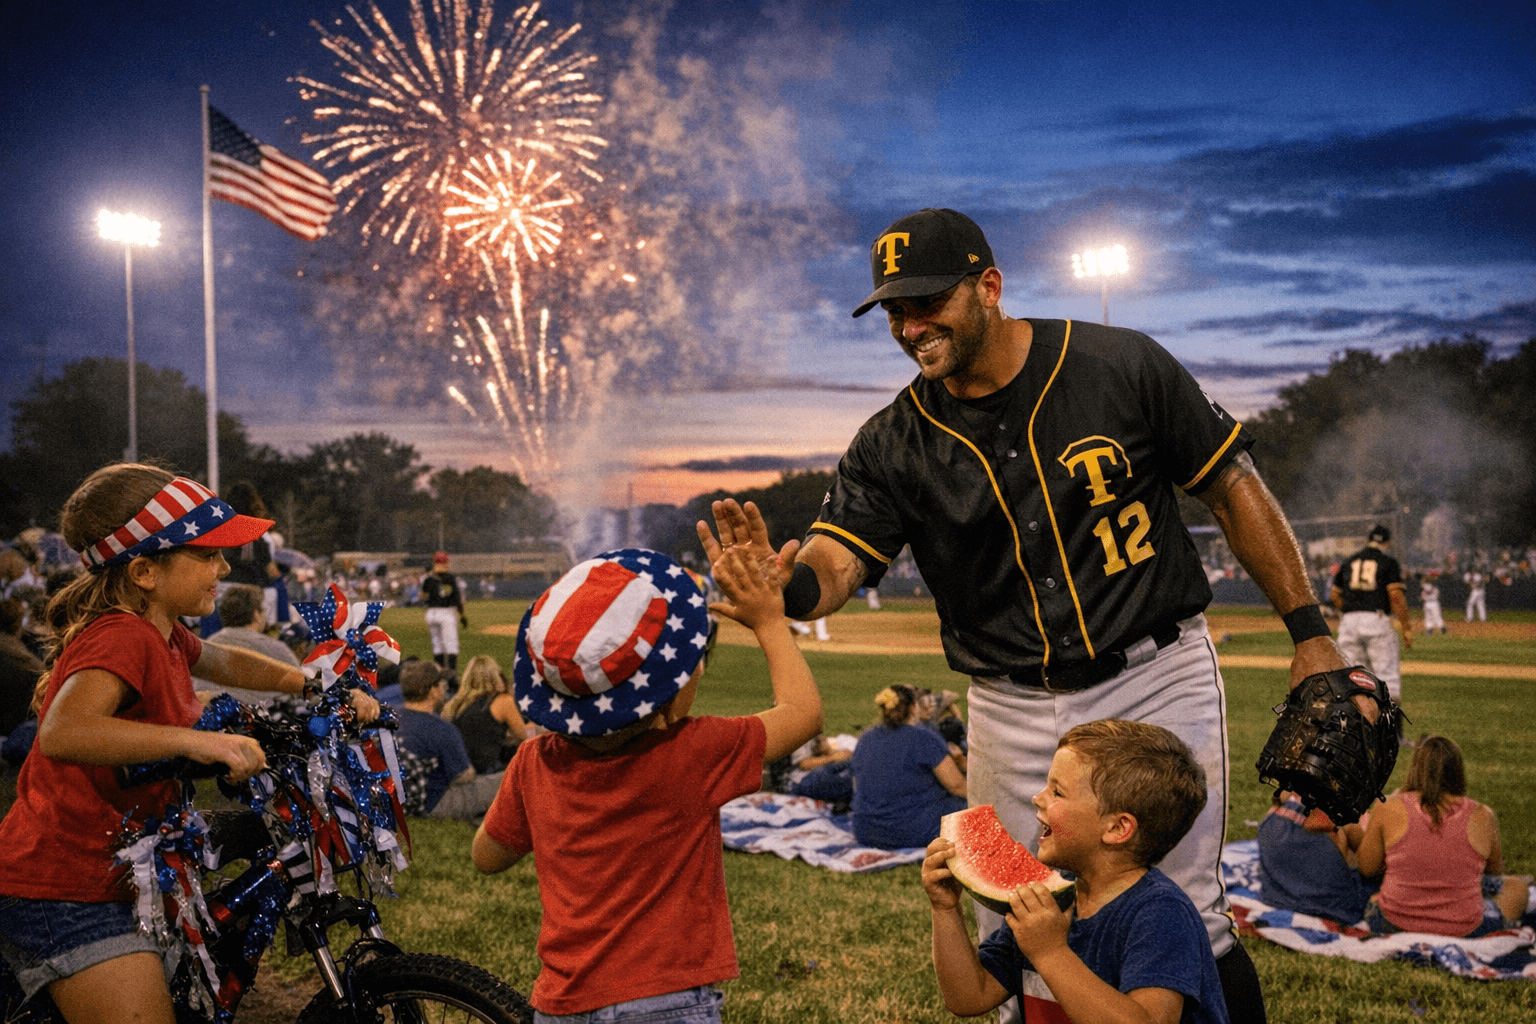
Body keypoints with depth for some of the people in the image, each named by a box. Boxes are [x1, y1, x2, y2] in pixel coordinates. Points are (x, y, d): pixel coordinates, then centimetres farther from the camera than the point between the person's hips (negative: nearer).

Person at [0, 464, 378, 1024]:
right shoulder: (122, 637, -22)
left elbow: (224, 663, 29)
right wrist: (195, 740, -45)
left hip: (107, 877, 10)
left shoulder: (160, 636, 8)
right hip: (59, 892, -10)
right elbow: (63, 732, -40)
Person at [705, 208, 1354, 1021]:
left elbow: (1233, 491, -1)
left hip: (1155, 679, -2)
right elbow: (833, 566, -15)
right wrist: (781, 579, -39)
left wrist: (1310, 634, -2)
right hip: (1011, 710, 3)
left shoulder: (1120, 367, -8)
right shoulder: (892, 444, -3)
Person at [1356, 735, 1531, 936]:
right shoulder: (1482, 817, -9)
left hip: (1394, 925, 1)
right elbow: (1495, 871, 10)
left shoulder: (1388, 811, -11)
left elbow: (1367, 869, 2)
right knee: (1517, 885, 27)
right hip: (1463, 930, -1)